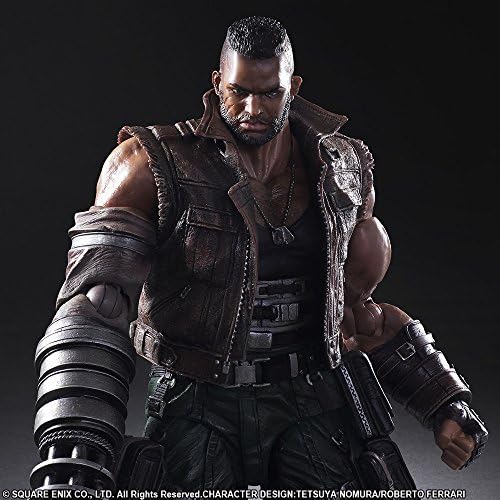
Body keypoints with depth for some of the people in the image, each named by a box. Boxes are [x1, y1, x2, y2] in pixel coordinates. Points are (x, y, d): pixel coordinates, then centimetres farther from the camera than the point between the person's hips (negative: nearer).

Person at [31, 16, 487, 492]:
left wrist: (445, 402, 14)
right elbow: (94, 309, -19)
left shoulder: (342, 171, 6)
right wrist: (72, 459, -32)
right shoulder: (154, 167, -9)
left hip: (313, 409, 3)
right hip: (200, 412, -3)